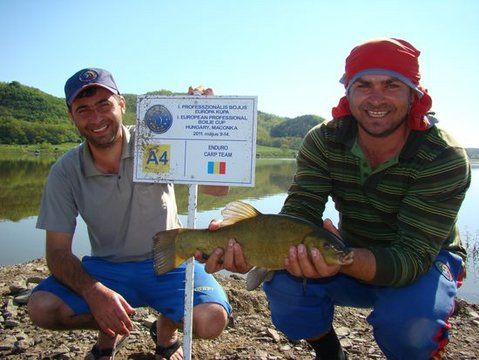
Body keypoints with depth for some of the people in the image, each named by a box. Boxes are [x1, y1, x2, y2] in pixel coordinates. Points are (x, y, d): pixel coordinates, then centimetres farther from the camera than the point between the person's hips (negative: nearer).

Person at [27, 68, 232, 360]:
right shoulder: (65, 172, -7)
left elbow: (218, 188, -23)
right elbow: (58, 252, -7)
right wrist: (93, 291, -27)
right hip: (106, 267, 2)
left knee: (212, 320, -27)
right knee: (41, 307, -23)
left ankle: (166, 328, 11)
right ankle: (111, 331, 10)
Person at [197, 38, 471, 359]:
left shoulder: (445, 158, -24)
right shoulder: (323, 141, -15)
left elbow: (413, 254, -31)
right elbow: (298, 215, -23)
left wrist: (344, 261, -52)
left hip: (427, 260, -2)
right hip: (353, 254, 3)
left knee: (410, 322, -34)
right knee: (283, 282, -23)